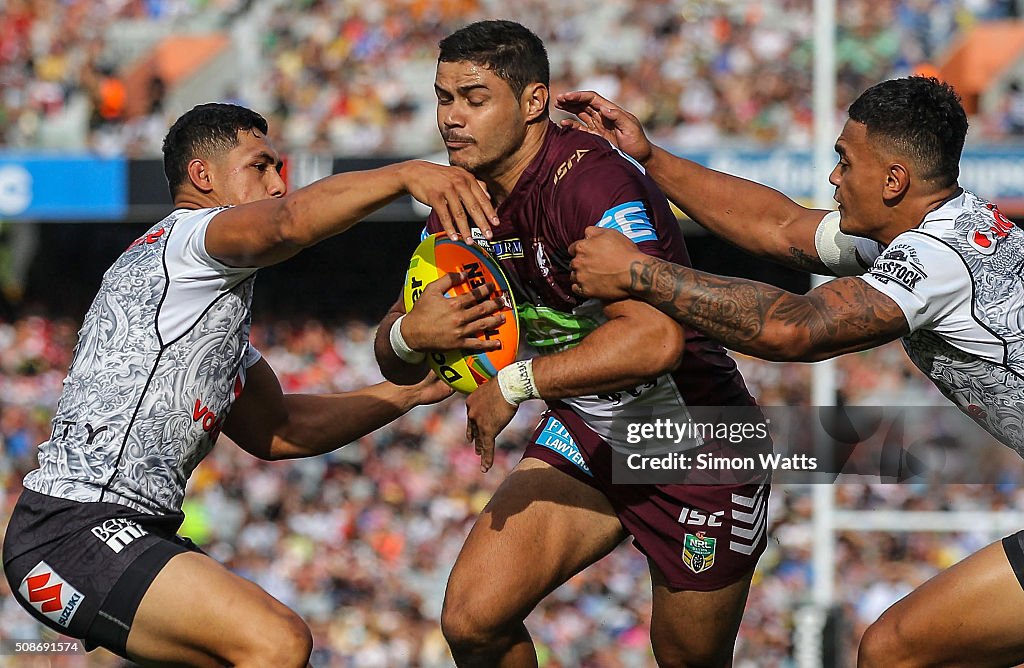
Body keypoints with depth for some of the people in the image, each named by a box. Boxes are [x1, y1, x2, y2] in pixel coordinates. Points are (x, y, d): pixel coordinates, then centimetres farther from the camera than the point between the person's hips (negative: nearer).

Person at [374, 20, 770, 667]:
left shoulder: (592, 182, -27)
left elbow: (657, 339, -40)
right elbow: (397, 363, 5)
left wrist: (516, 382, -32)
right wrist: (408, 335, -20)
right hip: (585, 435, 6)